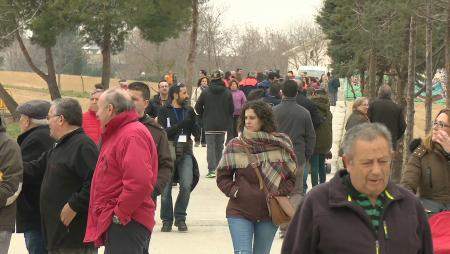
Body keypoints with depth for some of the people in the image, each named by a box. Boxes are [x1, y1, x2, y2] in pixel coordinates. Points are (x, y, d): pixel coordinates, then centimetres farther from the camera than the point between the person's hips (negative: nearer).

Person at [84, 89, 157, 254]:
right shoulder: (117, 134, 19)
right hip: (117, 222, 11)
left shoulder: (133, 135, -16)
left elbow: (140, 182, -28)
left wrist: (120, 213, -22)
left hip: (127, 222, -11)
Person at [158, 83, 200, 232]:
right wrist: (182, 124, -18)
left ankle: (180, 218, 5)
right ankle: (167, 220, 14)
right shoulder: (164, 112, 0)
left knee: (186, 185, -11)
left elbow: (196, 133, 6)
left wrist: (192, 122, -12)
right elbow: (164, 132, -11)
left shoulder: (188, 111, 10)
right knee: (166, 188, 1)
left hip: (185, 153, 2)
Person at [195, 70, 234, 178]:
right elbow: (231, 109, 2)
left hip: (209, 125, -2)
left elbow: (198, 107, -1)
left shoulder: (206, 92, -5)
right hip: (223, 125, 2)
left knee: (210, 146, -1)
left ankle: (212, 170, -11)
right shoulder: (227, 93, -3)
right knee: (219, 147, 13)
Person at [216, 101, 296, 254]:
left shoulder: (281, 145, -2)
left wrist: (280, 192, -7)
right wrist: (234, 191, -7)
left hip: (269, 213, 1)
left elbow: (293, 175, 7)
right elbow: (222, 176, 7)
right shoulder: (235, 146, -2)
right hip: (240, 212, -1)